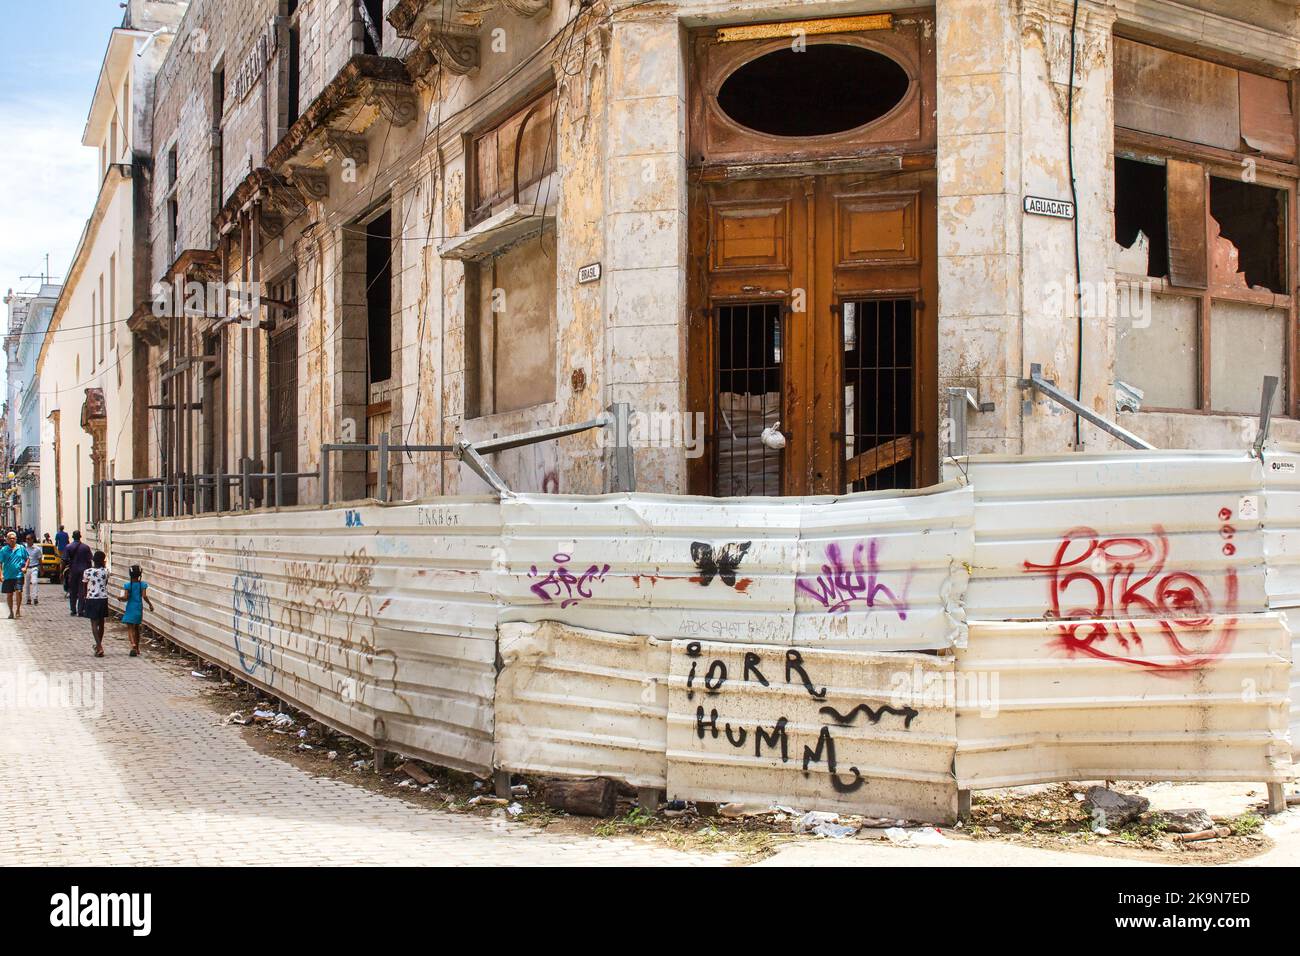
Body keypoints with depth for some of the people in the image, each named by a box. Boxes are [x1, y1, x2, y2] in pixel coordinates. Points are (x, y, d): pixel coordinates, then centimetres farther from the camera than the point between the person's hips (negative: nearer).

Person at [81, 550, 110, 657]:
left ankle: (99, 647, -17)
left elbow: (84, 589, -1)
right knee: (101, 623, 17)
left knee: (94, 624, -3)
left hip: (91, 599, -3)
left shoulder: (87, 572, -8)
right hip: (103, 599, 3)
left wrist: (83, 604, 7)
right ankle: (99, 645, 34)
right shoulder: (105, 571, -3)